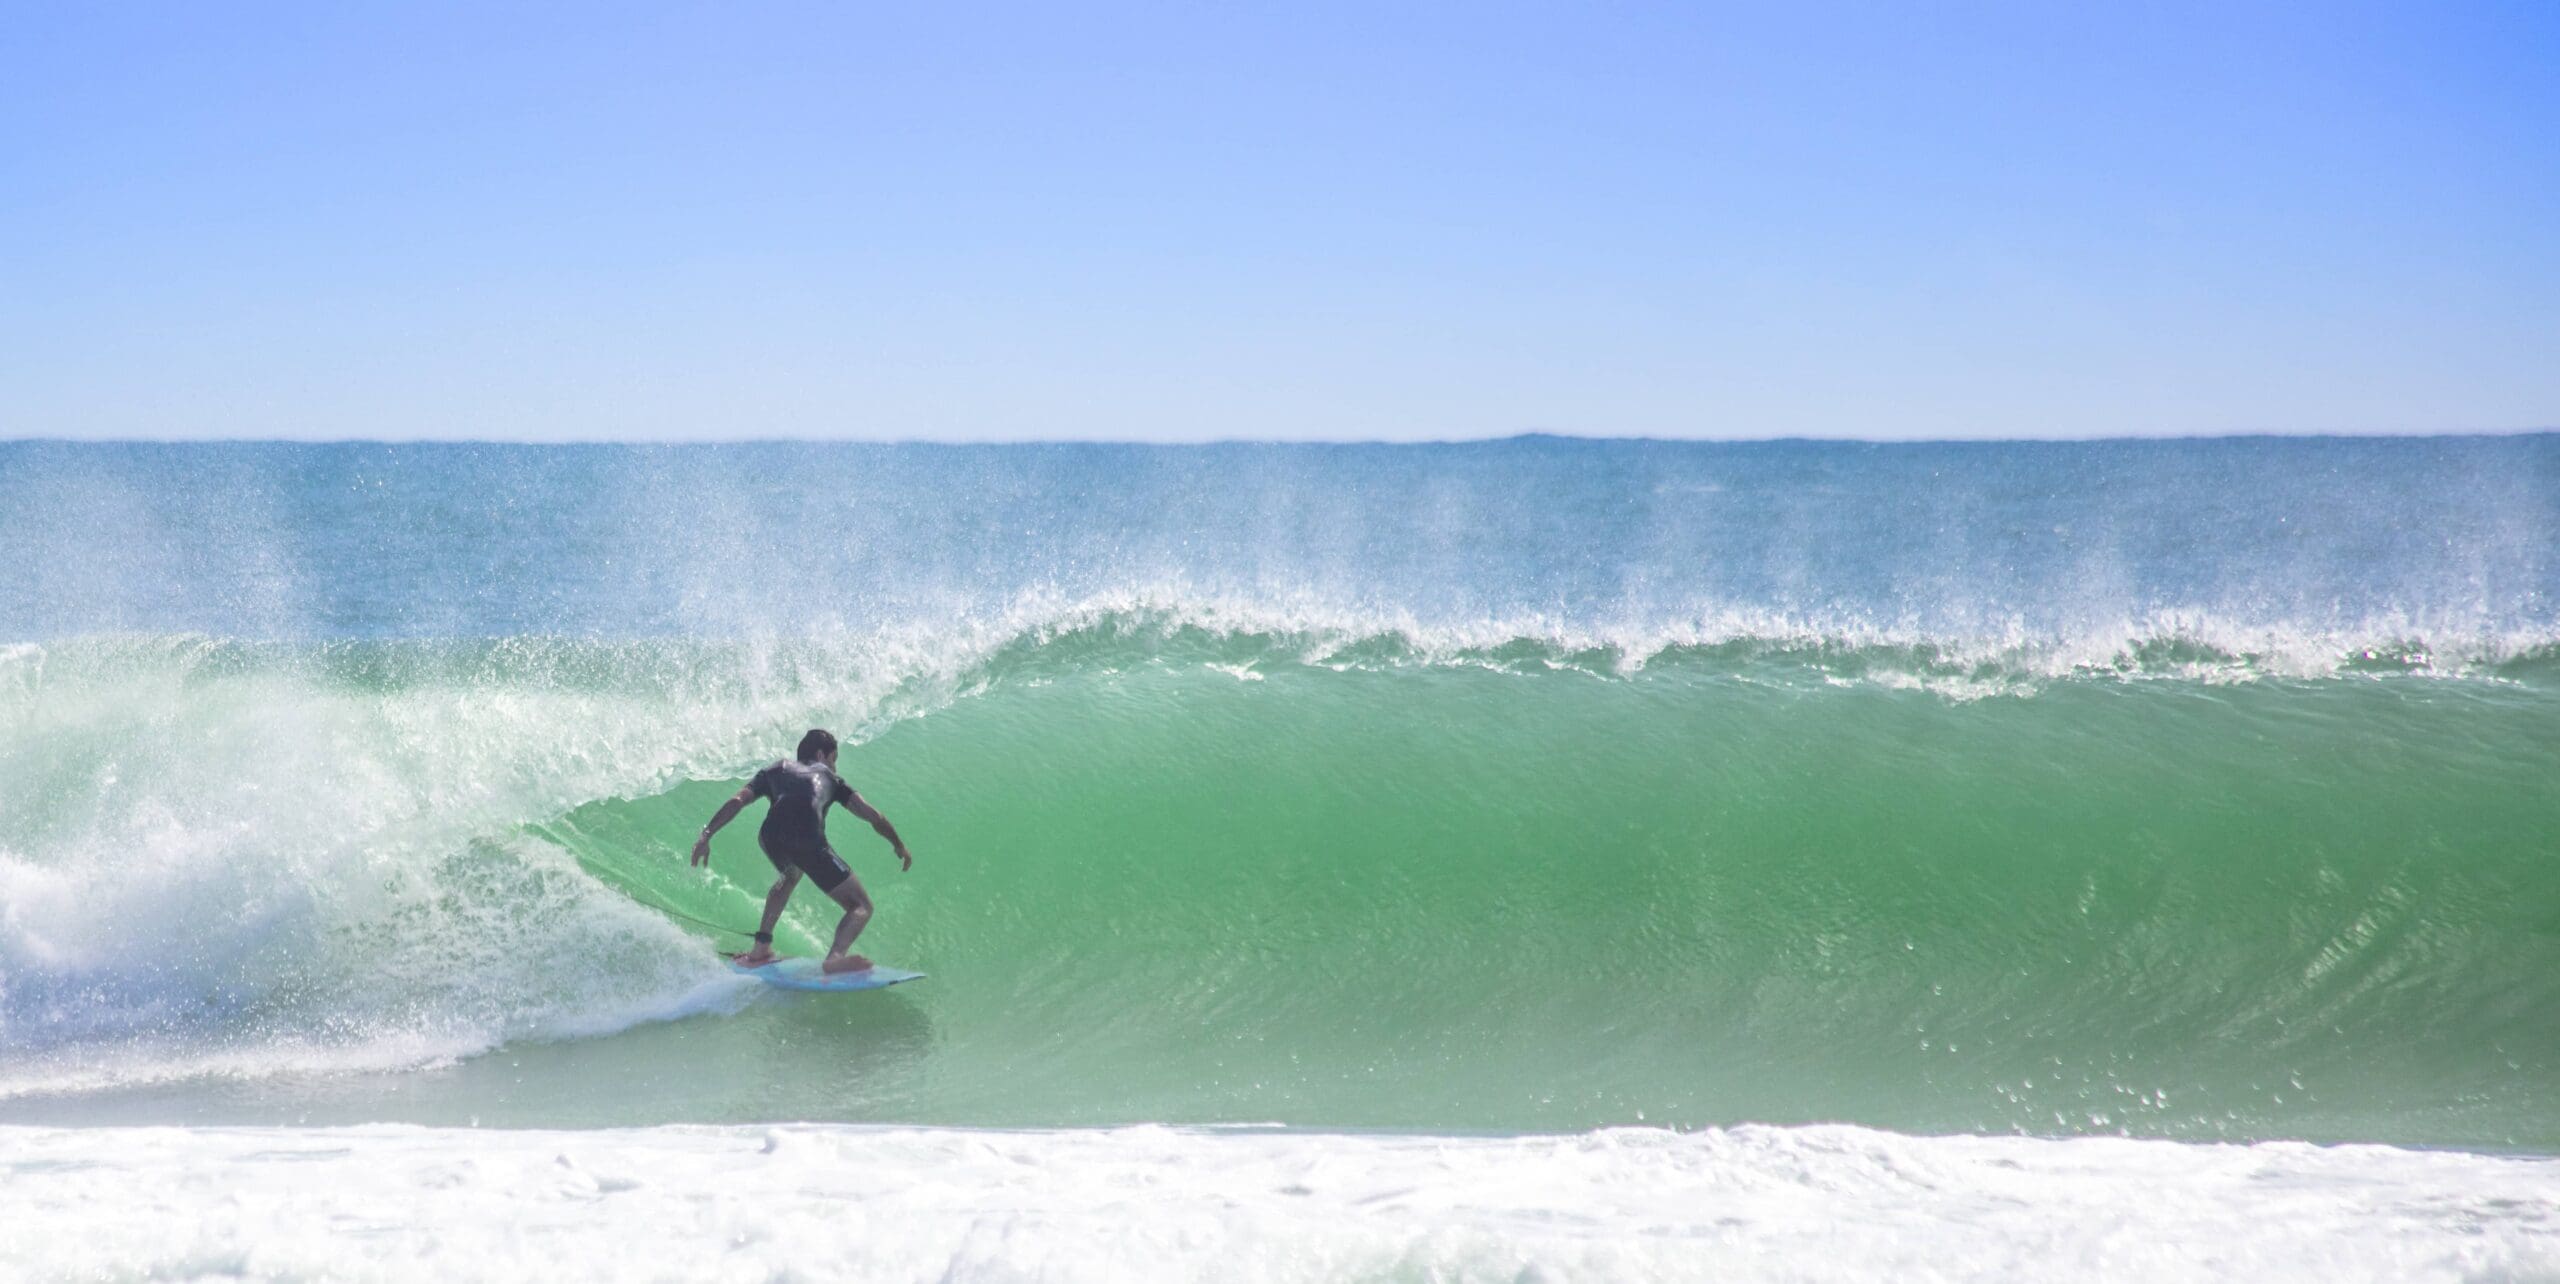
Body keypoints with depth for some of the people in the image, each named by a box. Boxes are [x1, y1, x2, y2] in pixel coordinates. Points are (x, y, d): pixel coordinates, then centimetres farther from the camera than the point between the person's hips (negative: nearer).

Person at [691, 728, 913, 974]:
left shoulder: (777, 769, 35)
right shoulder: (828, 777, 32)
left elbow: (737, 801, 20)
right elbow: (872, 816, 26)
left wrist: (706, 835, 17)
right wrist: (898, 844, 38)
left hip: (772, 837, 3)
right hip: (808, 839, -3)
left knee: (790, 876, 40)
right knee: (861, 907, 7)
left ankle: (761, 949, 31)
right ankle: (836, 956, -24)